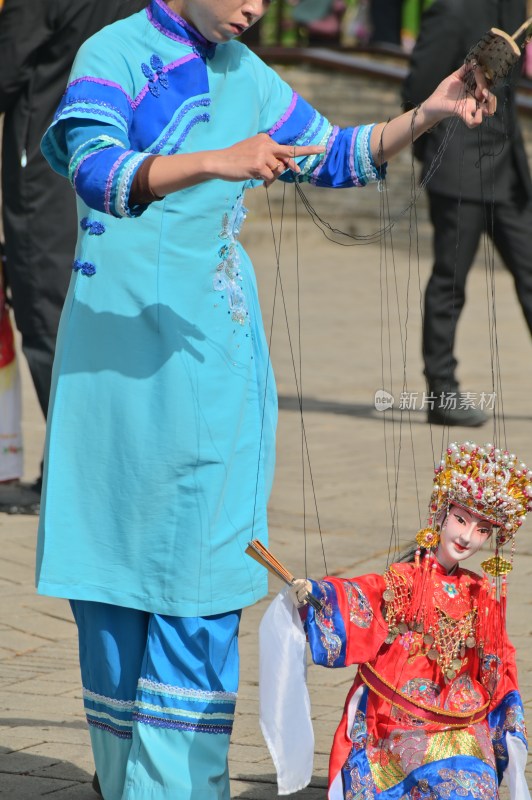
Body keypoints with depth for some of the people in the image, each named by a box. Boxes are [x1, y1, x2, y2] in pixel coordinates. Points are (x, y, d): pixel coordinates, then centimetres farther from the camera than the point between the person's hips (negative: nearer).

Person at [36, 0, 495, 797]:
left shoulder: (245, 74, 13)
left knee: (197, 585, -3)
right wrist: (216, 162, -38)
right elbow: (97, 172, -24)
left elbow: (336, 156, 24)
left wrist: (425, 115, 9)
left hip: (210, 359, 5)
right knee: (110, 587, 1)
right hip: (118, 351, -5)